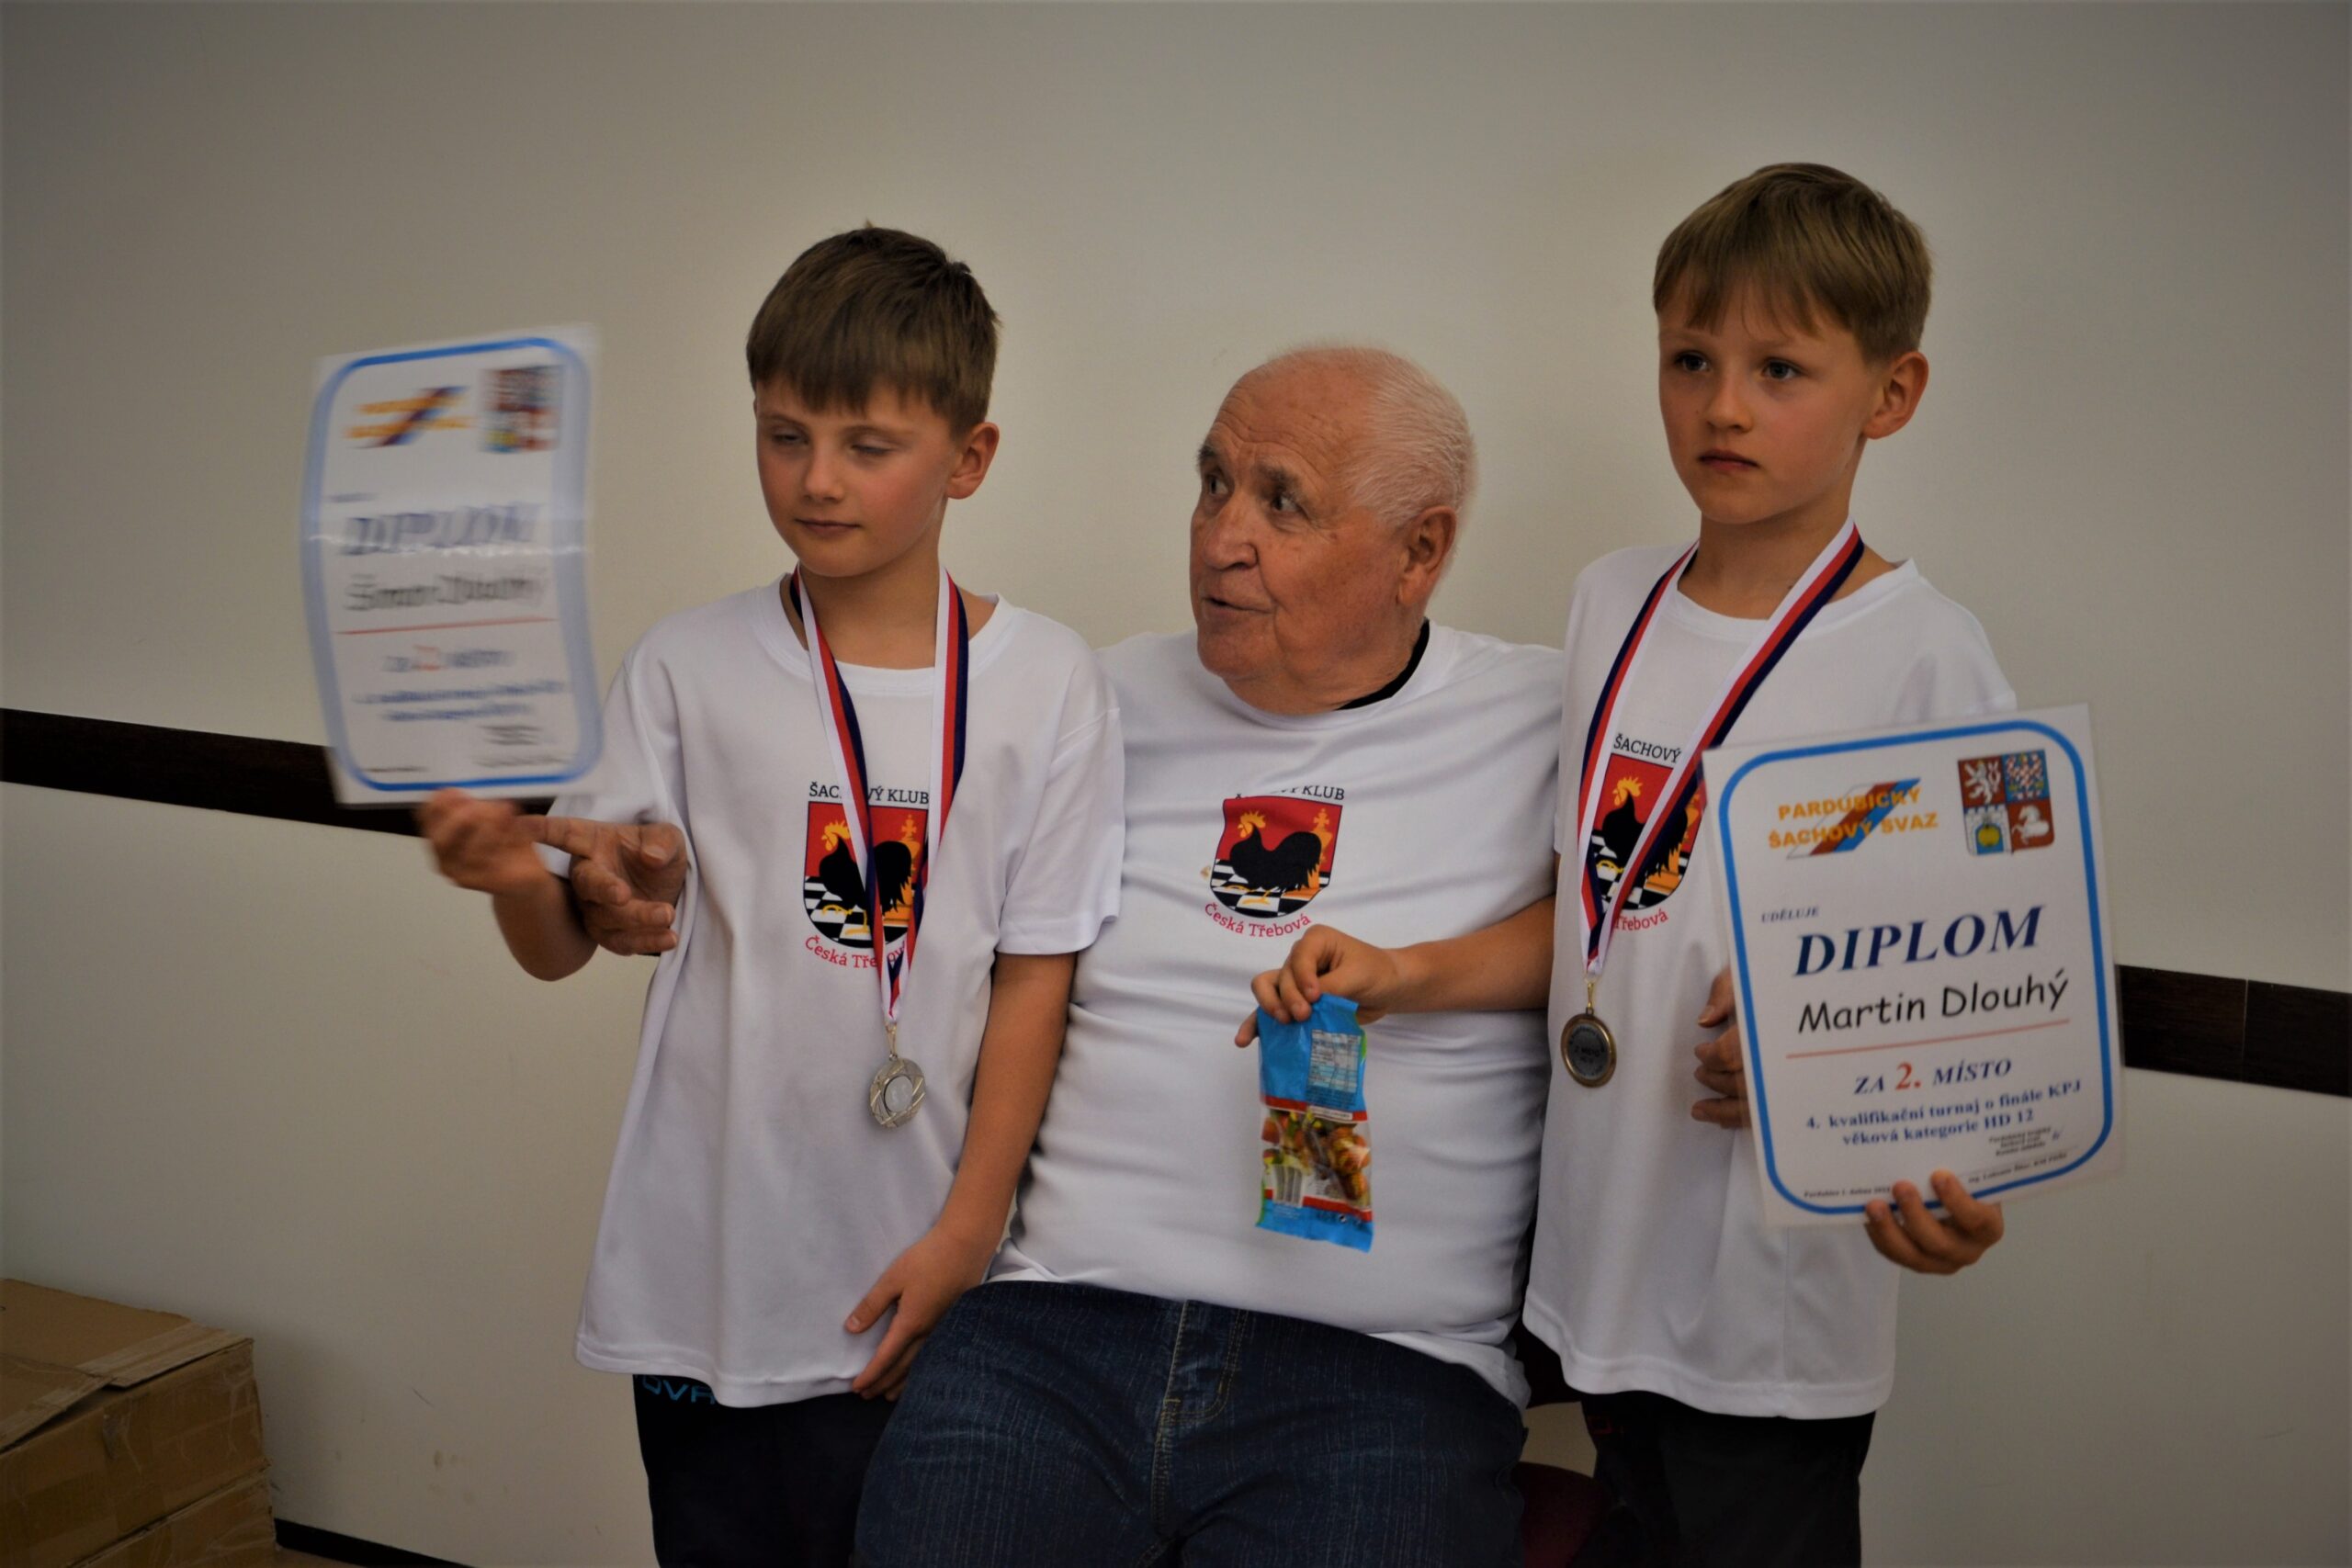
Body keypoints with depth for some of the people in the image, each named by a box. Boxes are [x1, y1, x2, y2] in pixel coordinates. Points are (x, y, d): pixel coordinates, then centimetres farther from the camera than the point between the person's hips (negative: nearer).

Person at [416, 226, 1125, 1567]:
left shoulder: (1046, 684, -3)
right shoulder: (690, 668, 0)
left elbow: (1036, 974, -2)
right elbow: (562, 948, -3)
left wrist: (968, 1229, -4)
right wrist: (519, 877, -26)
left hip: (913, 1280, -1)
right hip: (709, 1266, 1)